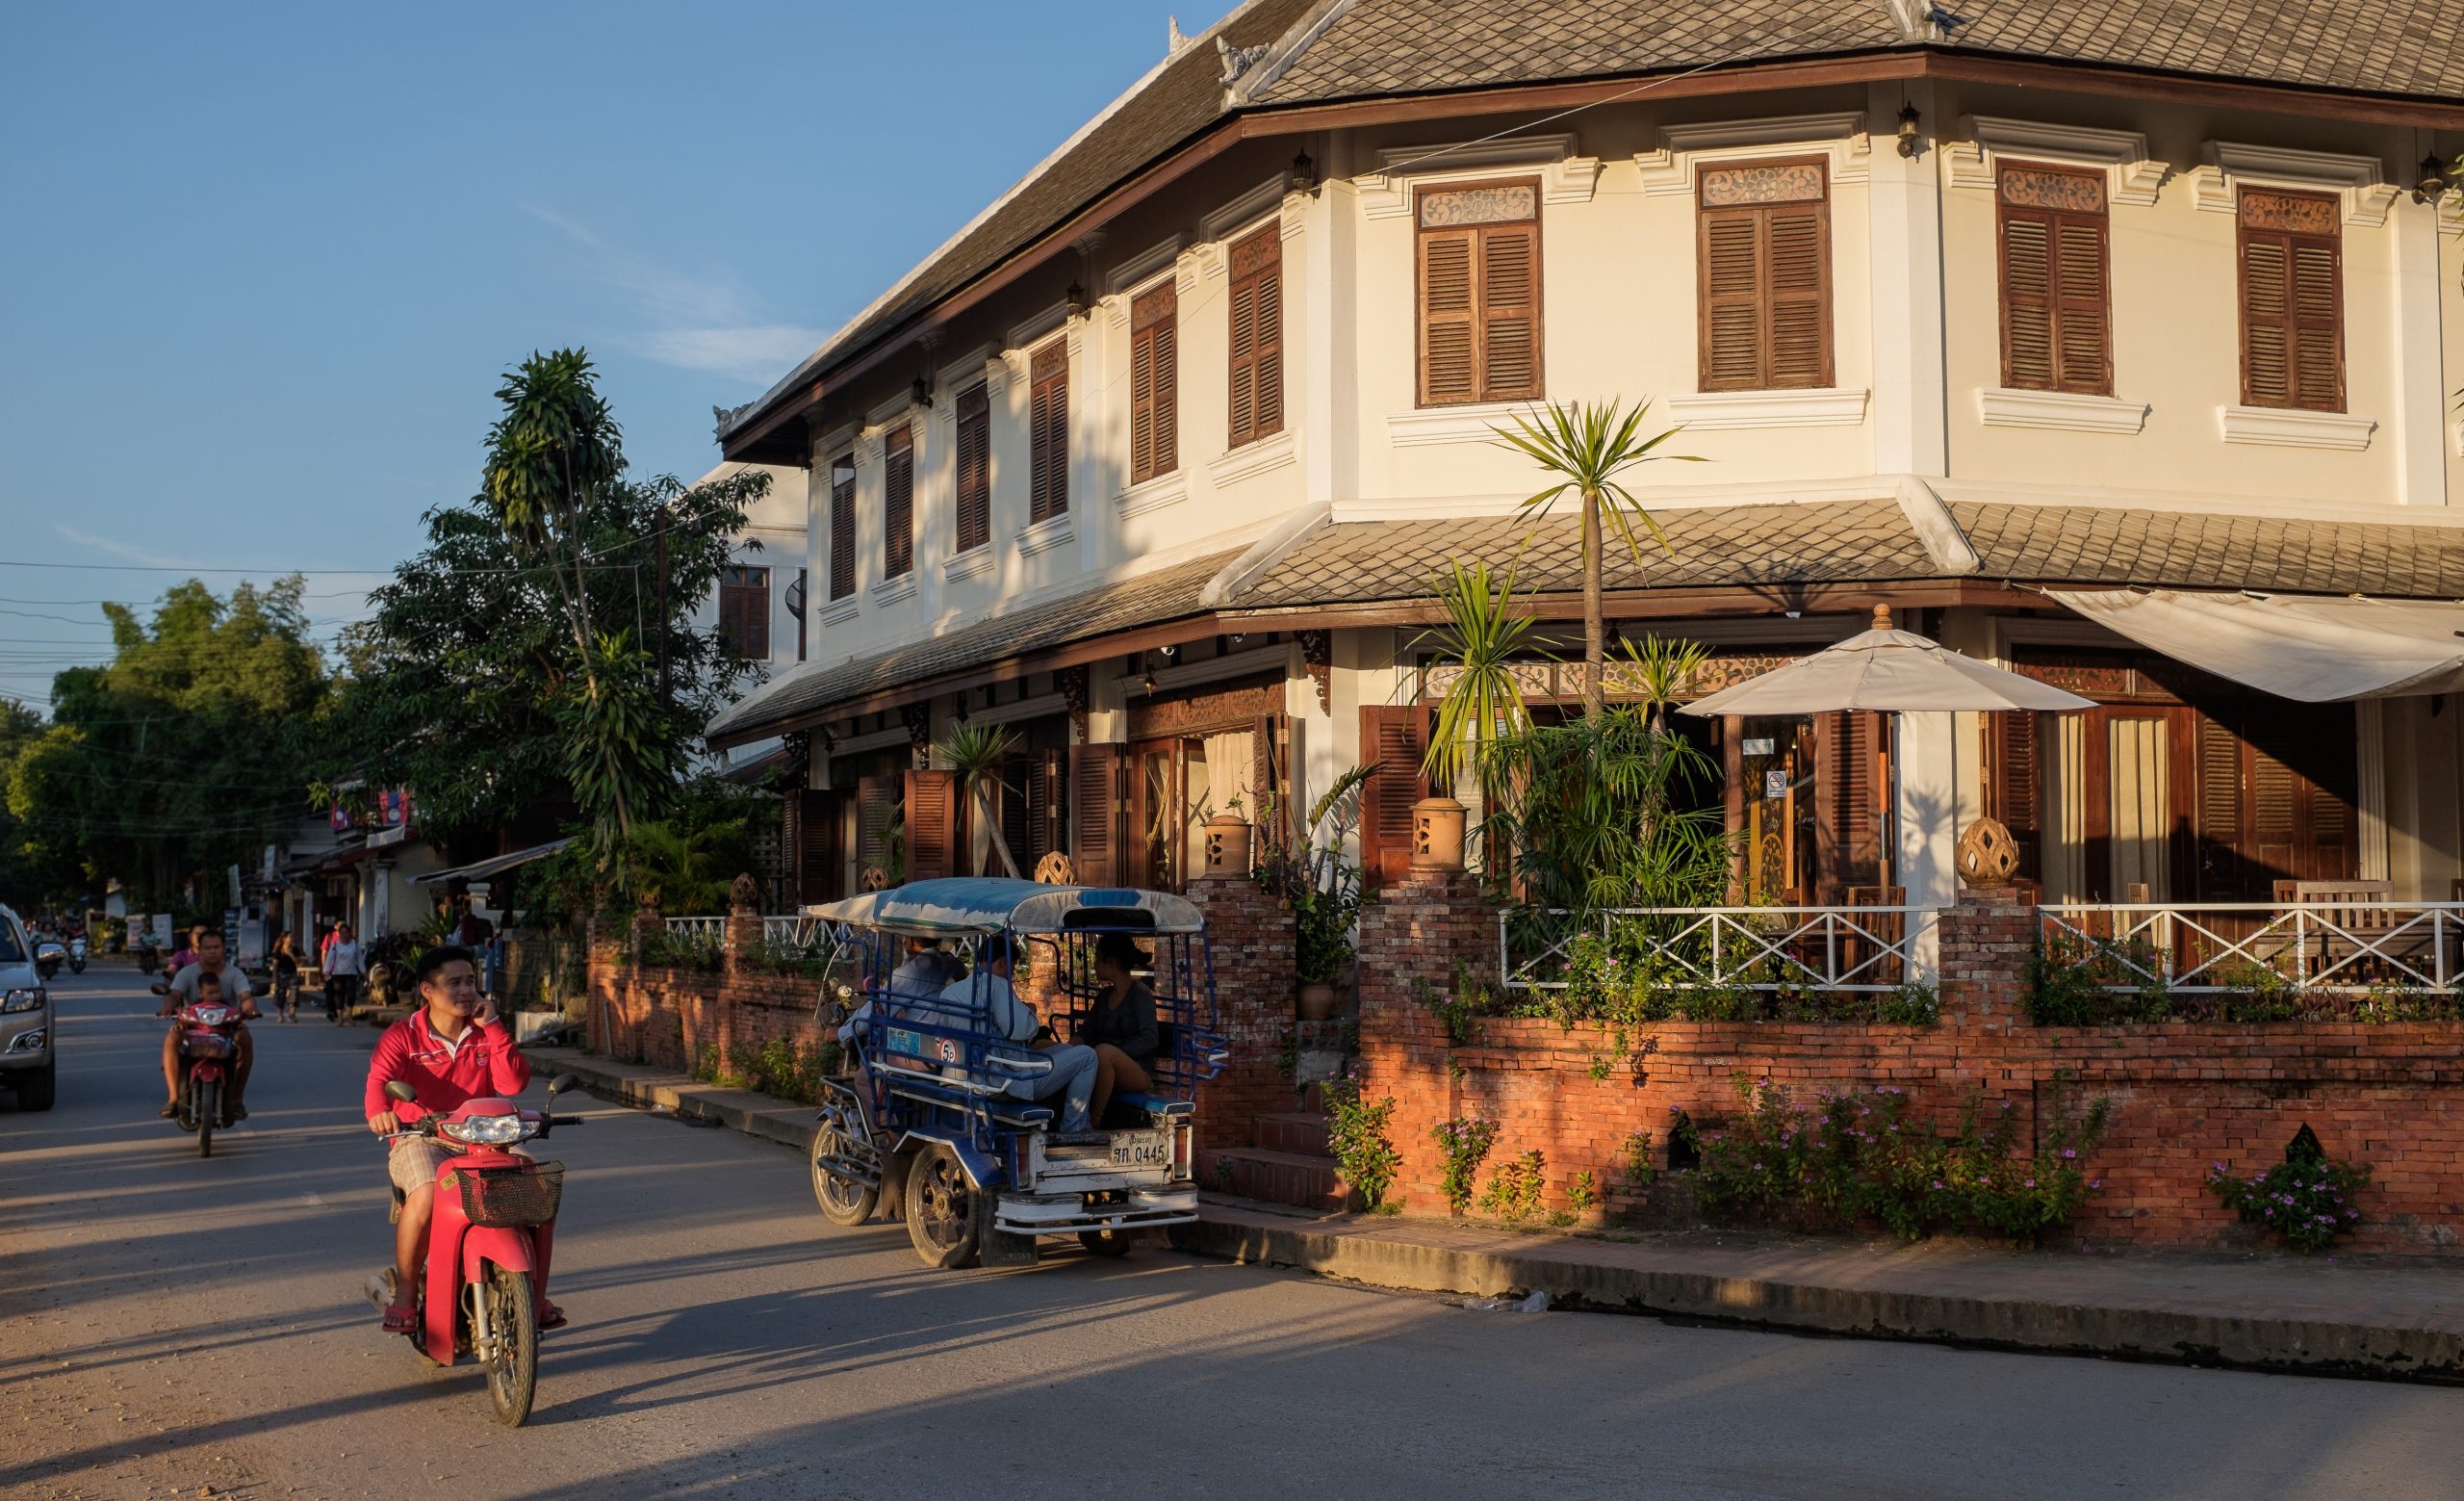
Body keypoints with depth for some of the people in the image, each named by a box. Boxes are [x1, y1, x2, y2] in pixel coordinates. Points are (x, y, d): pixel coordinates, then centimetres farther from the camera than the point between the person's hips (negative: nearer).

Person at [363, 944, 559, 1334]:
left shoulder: (486, 1034, 10)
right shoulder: (402, 1036, -1)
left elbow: (513, 1083, -4)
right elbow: (379, 1079, -19)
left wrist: (493, 1027, -9)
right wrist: (379, 1110, -42)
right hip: (419, 1138, -3)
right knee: (426, 1196, -36)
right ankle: (404, 1294, -16)